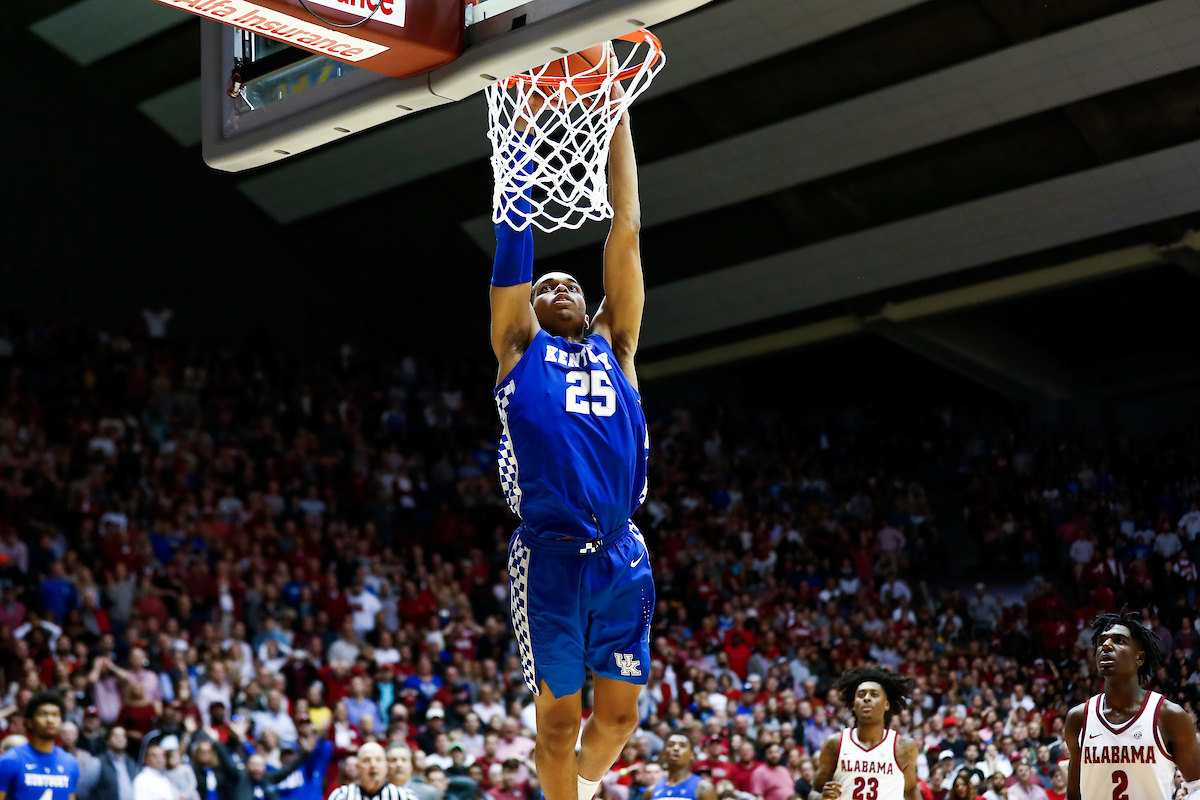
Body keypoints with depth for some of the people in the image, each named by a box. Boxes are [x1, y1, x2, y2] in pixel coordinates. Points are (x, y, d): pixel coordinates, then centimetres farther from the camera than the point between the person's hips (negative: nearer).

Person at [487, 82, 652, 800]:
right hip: (552, 553, -3)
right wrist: (525, 128, 7)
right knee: (560, 715, 3)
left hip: (623, 556, 3)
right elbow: (515, 239, 7)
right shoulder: (520, 349, 11)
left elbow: (626, 235, 15)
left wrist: (619, 119, 14)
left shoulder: (613, 347, 17)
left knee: (619, 716, 9)